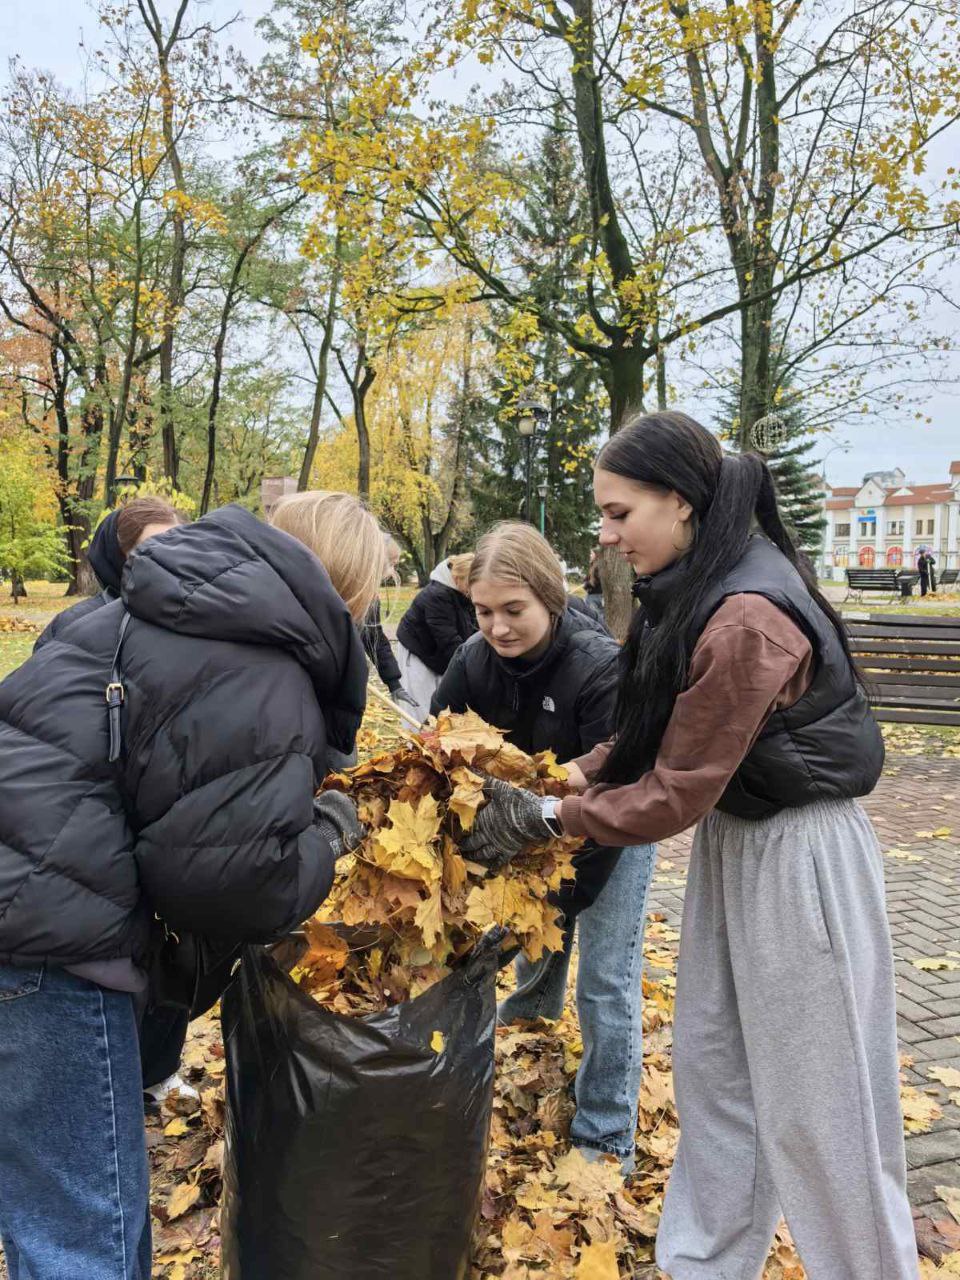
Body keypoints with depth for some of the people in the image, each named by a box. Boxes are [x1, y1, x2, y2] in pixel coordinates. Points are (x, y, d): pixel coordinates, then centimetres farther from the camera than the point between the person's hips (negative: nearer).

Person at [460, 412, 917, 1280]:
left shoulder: (745, 618, -28)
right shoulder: (697, 590, 1)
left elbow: (676, 793, -23)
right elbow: (652, 736, 5)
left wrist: (545, 819, -17)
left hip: (799, 856, -9)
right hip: (733, 838, 9)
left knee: (812, 1098, 8)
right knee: (712, 1067, 18)